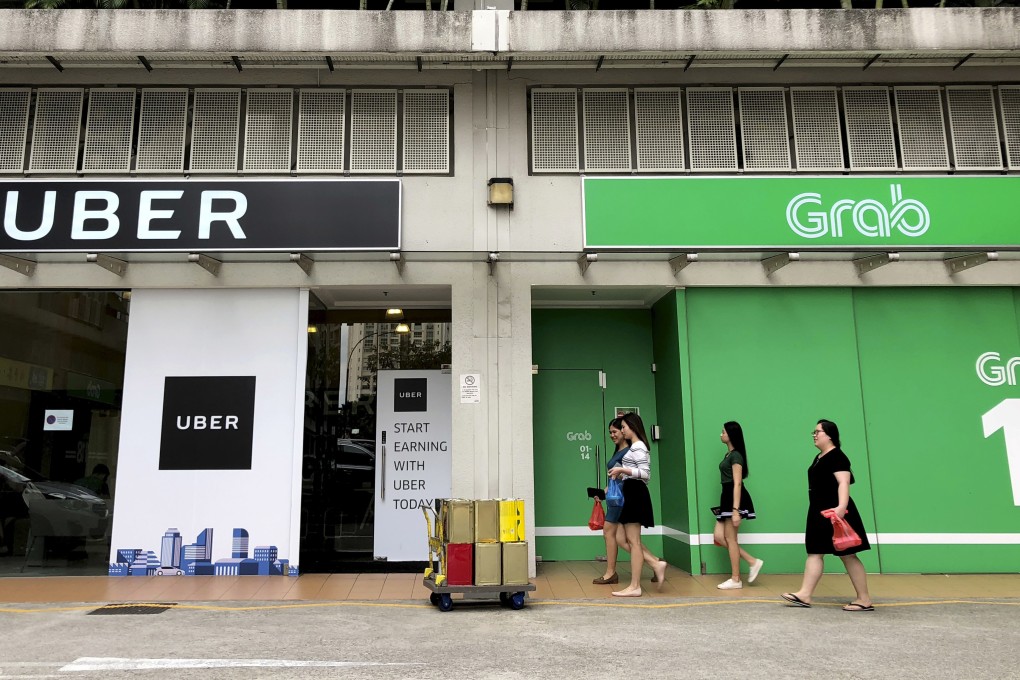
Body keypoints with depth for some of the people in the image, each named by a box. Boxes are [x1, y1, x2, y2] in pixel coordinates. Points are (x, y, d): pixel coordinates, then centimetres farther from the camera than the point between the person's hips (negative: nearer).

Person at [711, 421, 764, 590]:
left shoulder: (736, 456, -13)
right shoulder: (728, 454, 16)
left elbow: (737, 484, -19)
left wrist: (736, 510, -23)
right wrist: (729, 506, 21)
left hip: (734, 498, -10)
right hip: (726, 497, 10)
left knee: (730, 538, -3)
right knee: (719, 536, 6)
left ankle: (735, 580, 6)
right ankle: (753, 562, 11)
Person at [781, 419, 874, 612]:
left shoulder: (837, 457, -14)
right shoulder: (818, 458, 15)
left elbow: (844, 483, -26)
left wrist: (842, 507, -40)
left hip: (835, 513, -10)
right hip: (820, 513, 10)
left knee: (847, 555, -3)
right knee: (814, 553, 6)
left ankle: (865, 599, 7)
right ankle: (804, 595, 7)